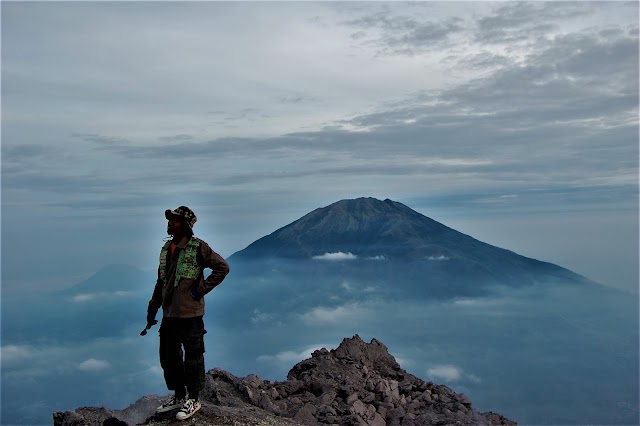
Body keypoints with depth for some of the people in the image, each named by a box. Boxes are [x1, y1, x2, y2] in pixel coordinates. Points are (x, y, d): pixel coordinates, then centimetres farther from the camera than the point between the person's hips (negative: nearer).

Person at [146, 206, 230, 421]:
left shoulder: (197, 247, -11)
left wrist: (201, 289, -14)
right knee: (168, 357, 15)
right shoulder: (166, 248, 11)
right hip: (169, 314, 8)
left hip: (190, 314, -8)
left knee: (192, 358, 3)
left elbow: (222, 267, -13)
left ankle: (193, 400, 17)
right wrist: (152, 309, 18)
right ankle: (179, 396, 31)